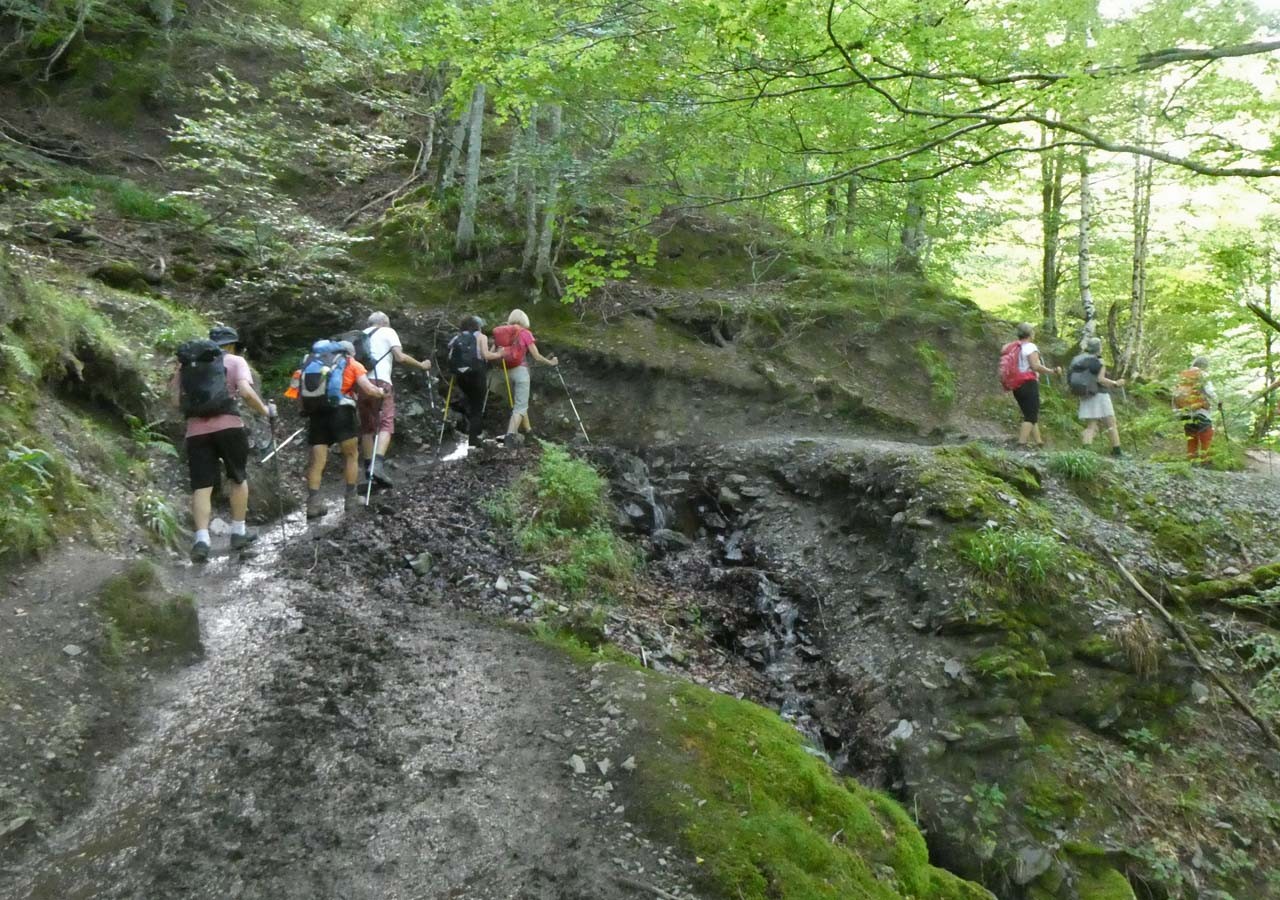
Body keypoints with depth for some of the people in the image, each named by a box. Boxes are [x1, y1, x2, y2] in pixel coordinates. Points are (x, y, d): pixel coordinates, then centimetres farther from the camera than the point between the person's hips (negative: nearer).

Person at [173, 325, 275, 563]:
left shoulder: (188, 364, 16)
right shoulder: (235, 361, 6)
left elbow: (177, 401, 7)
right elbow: (246, 392, -11)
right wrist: (265, 410, 3)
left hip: (196, 430, 2)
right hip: (228, 426, -2)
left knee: (201, 487, 2)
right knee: (238, 478, 17)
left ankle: (201, 539, -14)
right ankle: (238, 532, 21)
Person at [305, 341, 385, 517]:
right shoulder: (354, 365, 15)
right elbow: (368, 389, 2)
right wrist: (381, 392, 20)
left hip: (316, 411, 3)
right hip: (340, 409, -3)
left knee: (317, 460, 4)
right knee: (351, 455, 12)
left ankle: (313, 503, -3)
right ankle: (350, 498, 11)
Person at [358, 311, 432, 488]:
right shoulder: (388, 332, 10)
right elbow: (400, 357, -2)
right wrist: (421, 365, 8)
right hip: (380, 382, -5)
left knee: (367, 427, 14)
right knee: (386, 424, -8)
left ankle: (368, 467, 15)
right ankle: (377, 465, -26)